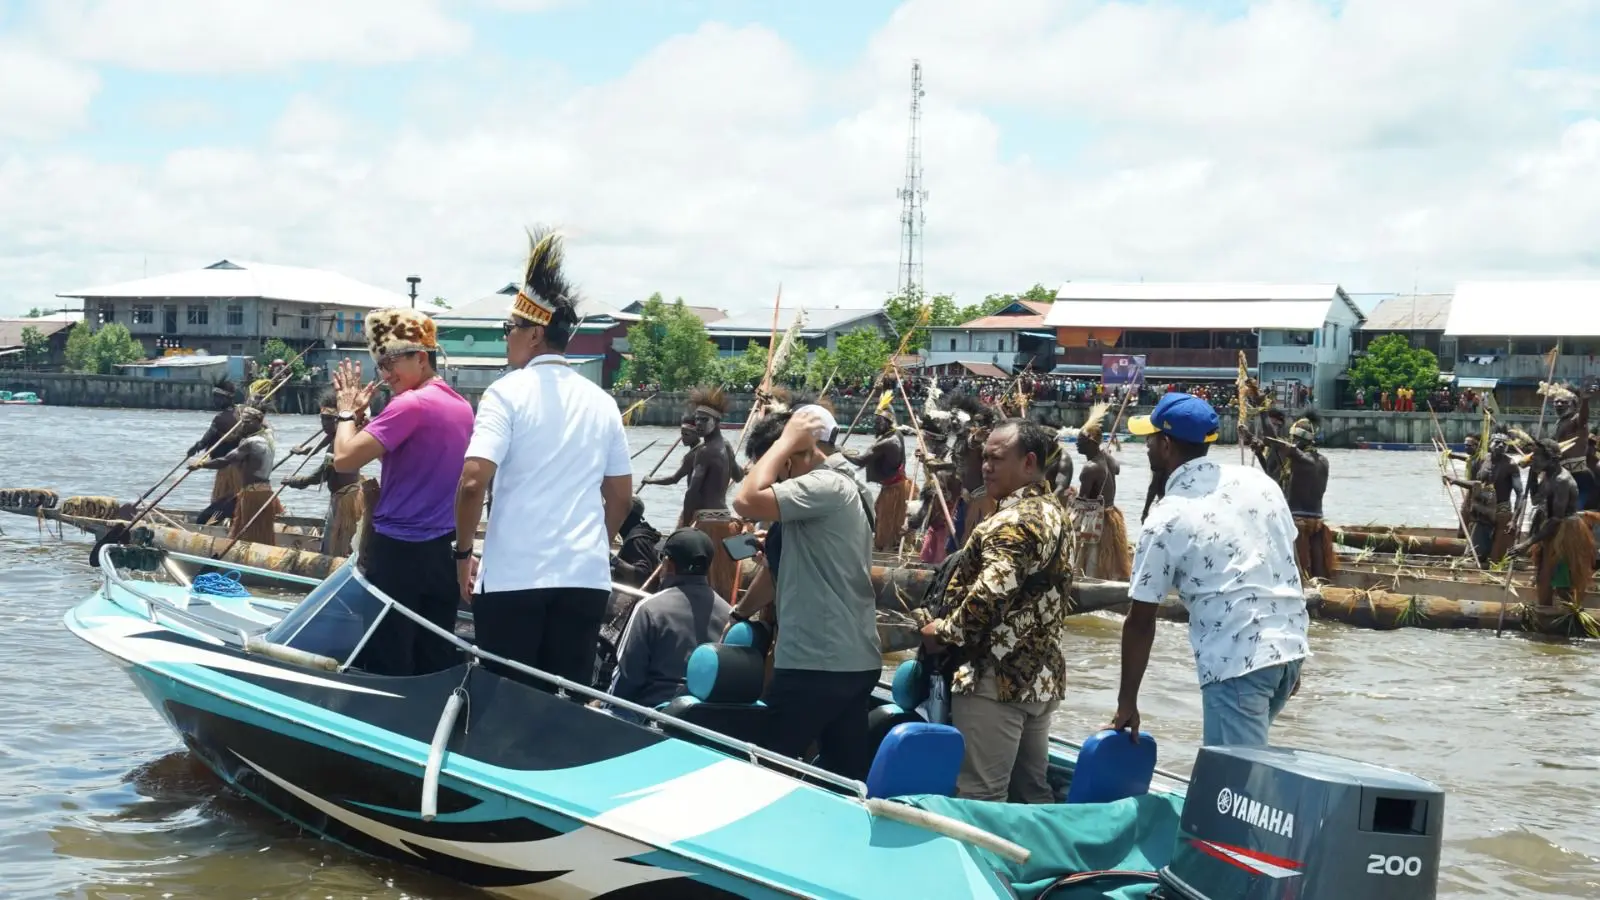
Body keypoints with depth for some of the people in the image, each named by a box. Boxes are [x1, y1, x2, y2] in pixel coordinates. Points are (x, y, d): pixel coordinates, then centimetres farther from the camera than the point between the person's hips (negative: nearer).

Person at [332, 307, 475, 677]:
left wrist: (348, 411, -5)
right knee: (437, 664, 9)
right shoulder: (462, 406, 11)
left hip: (398, 551, -8)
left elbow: (344, 459, -17)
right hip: (443, 551, 8)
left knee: (387, 668, -2)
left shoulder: (411, 404, -14)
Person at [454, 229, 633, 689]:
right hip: (587, 577, 4)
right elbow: (621, 498, 15)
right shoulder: (602, 402, 10)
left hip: (512, 576, -4)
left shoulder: (508, 392, -5)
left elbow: (473, 482, -15)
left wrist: (463, 551, -2)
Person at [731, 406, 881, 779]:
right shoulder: (838, 486, 17)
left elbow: (747, 501, -26)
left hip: (818, 662, -10)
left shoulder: (825, 486, -15)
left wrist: (785, 440, -14)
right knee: (848, 776, 11)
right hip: (854, 660, 10)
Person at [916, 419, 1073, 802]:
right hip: (1042, 675, 10)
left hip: (996, 676, -10)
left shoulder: (1012, 522, -16)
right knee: (1032, 789, 14)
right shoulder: (1056, 513, 15)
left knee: (981, 796, -6)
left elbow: (989, 595, -27)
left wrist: (944, 631, -11)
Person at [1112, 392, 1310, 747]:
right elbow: (1288, 562, 14)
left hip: (1235, 661, -7)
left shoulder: (1167, 517, -7)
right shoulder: (1257, 479, 9)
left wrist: (1127, 702, 6)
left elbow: (1141, 622, -3)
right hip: (1289, 646, 7)